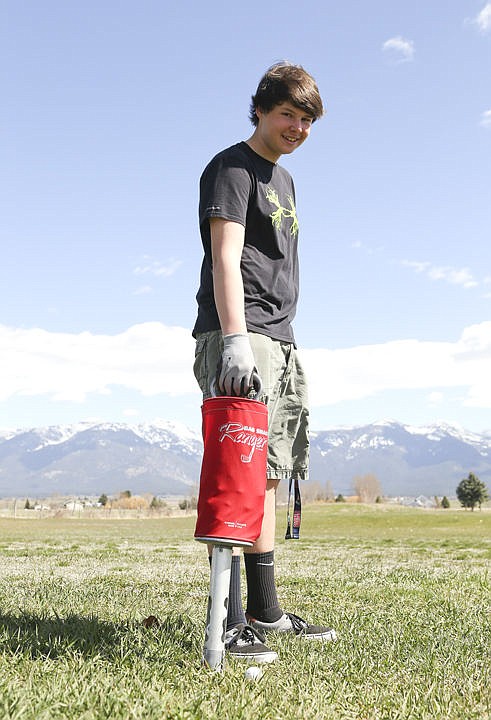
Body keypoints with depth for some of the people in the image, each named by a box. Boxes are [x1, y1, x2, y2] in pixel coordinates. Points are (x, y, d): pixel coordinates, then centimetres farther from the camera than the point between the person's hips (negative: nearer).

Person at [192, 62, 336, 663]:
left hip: (279, 340, 9)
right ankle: (229, 622, -14)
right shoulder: (232, 167, -1)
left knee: (268, 473, 9)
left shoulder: (283, 179, 26)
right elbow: (226, 257, -15)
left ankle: (265, 611, 17)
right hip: (238, 337, -9)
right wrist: (235, 339, -27)